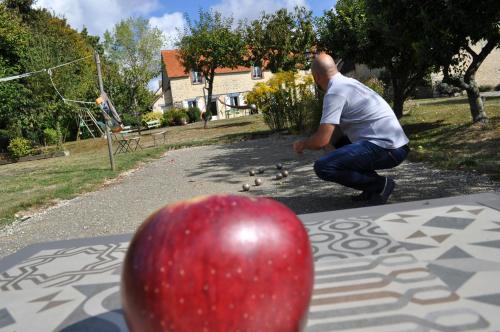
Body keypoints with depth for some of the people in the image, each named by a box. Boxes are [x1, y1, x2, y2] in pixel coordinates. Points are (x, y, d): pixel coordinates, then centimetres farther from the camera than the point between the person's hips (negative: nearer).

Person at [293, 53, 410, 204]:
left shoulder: (334, 92, -12)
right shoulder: (348, 83, 18)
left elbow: (321, 140, -16)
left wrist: (302, 144, 3)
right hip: (395, 143, 10)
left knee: (322, 167, -16)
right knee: (339, 140, 29)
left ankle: (379, 185, -5)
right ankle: (372, 186, 16)